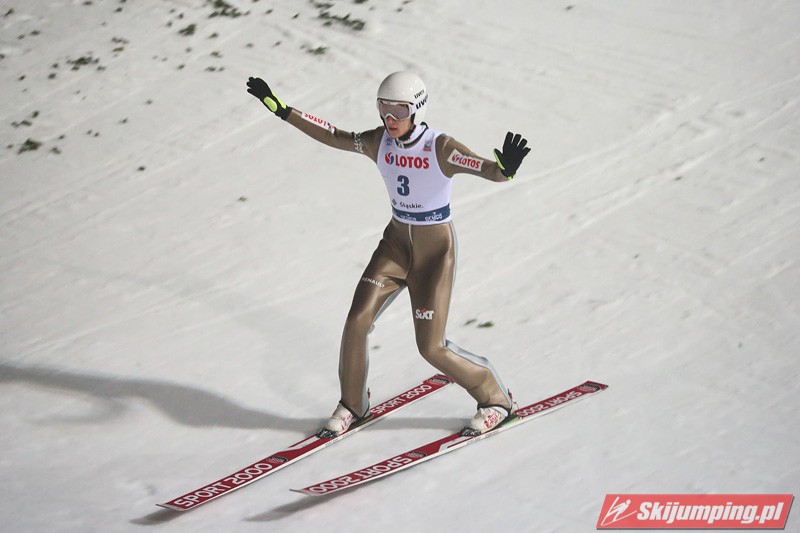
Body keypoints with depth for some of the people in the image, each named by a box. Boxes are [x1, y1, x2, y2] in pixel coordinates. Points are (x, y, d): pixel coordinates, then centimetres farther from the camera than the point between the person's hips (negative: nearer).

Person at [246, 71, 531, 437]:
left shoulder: (440, 147, -21)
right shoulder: (379, 143, -5)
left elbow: (488, 169, -32)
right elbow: (332, 136, 6)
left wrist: (506, 167, -56)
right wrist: (282, 110, 4)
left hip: (436, 248, -5)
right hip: (396, 242, 5)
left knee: (431, 347, -5)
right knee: (357, 321, -7)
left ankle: (496, 399, 17)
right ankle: (353, 406, 14)